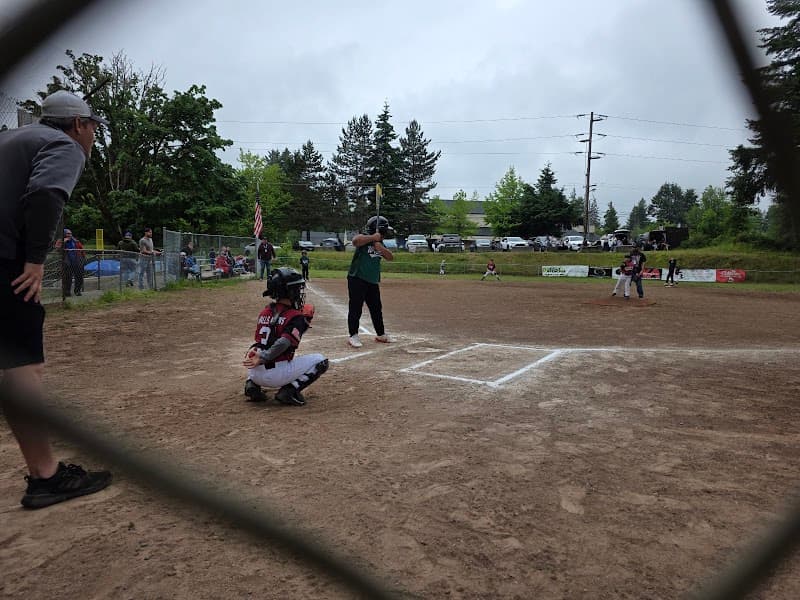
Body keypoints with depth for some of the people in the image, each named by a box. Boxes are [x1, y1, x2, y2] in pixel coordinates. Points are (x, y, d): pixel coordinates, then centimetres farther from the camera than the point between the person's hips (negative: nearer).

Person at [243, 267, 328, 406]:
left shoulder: (264, 312, 12)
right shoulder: (296, 317, -7)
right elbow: (284, 343, -22)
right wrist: (263, 358, -16)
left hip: (254, 373, 6)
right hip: (275, 375, -6)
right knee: (320, 361, 7)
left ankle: (252, 384, 15)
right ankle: (289, 390, -5)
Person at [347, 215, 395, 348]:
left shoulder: (380, 244, 13)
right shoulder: (364, 238, -11)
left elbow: (390, 257, 3)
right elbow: (355, 241, -33)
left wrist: (380, 247, -14)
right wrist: (373, 237, -28)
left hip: (373, 282, 8)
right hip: (357, 279, -8)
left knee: (377, 308, 15)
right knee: (355, 308, -4)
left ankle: (380, 334, 27)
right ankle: (353, 336, 4)